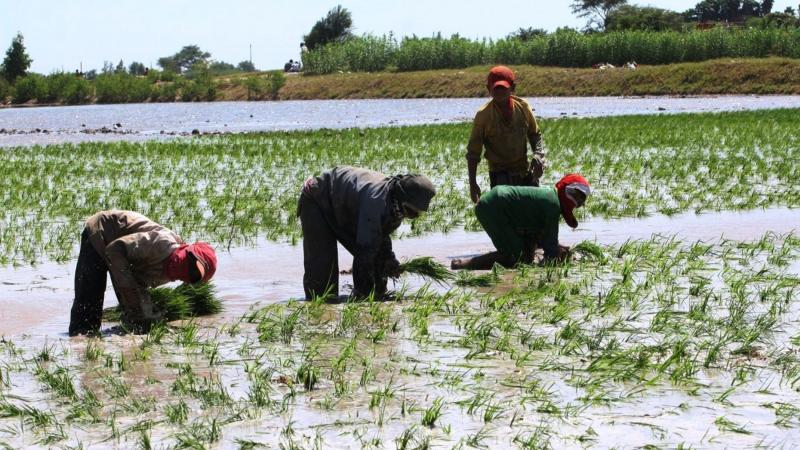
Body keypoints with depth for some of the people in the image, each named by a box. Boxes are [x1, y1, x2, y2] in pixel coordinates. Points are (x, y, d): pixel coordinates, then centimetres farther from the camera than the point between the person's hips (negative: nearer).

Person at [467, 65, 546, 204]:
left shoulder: (522, 107, -2)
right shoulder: (483, 115, -10)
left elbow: (535, 134, 11)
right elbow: (473, 152, -4)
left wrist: (538, 155, -10)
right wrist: (473, 184, -7)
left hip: (525, 172, 4)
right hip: (500, 175, -4)